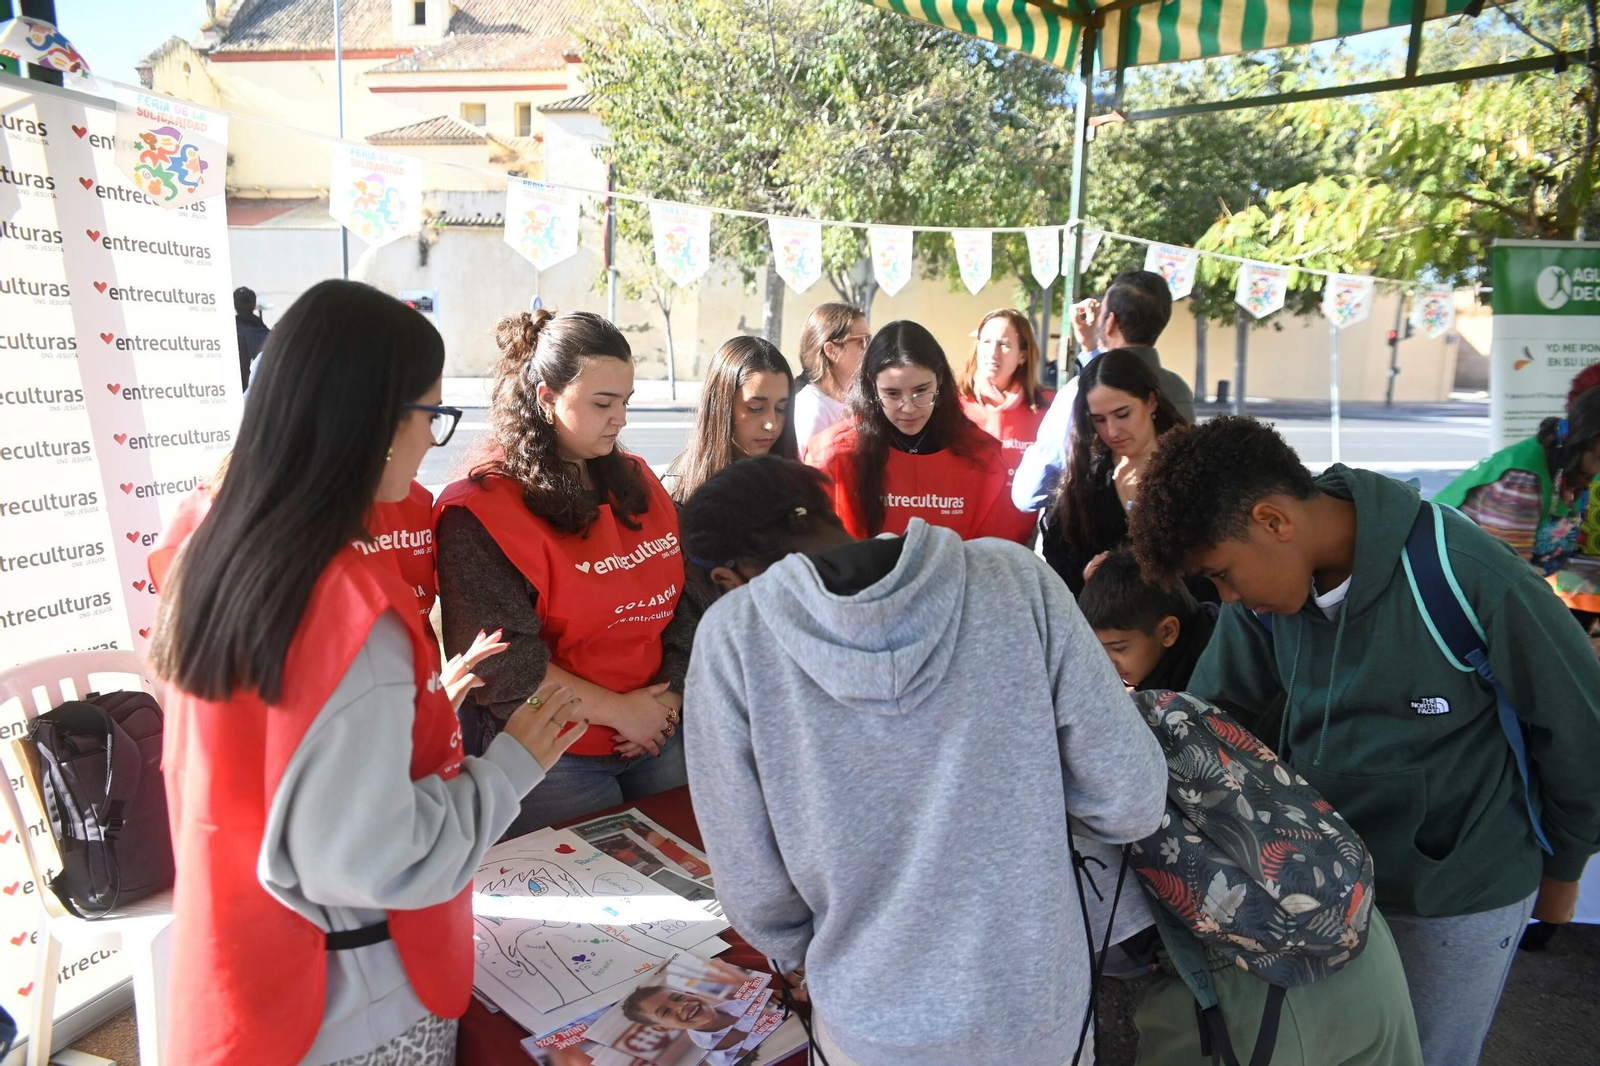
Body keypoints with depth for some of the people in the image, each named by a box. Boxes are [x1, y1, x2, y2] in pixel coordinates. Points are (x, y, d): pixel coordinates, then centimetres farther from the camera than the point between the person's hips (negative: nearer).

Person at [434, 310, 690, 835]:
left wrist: (671, 697, -7)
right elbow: (502, 662, -20)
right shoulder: (481, 510, -14)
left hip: (658, 740, 7)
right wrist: (619, 710, -16)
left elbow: (684, 600, 7)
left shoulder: (637, 483, 8)